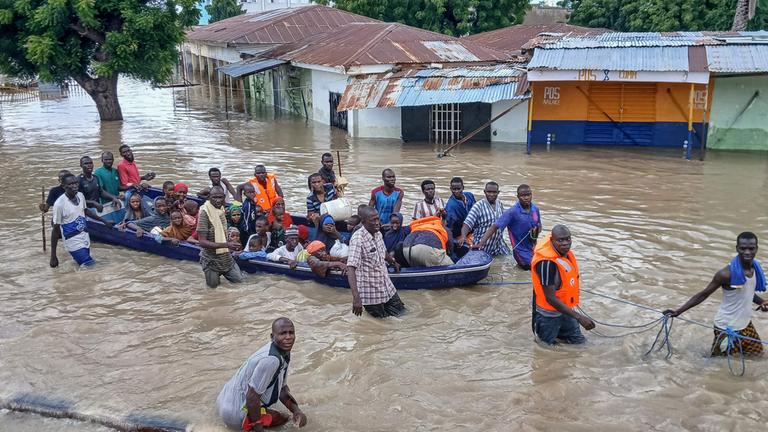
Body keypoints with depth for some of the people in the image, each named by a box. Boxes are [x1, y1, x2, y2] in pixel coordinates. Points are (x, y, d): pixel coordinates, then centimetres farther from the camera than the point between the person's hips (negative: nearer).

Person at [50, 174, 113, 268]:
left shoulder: (80, 195, -2)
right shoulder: (59, 203, -20)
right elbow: (56, 230, -15)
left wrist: (104, 221, 27)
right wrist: (53, 256, -13)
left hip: (85, 238, 7)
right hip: (74, 243, -7)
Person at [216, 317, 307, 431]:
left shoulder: (283, 352, 1)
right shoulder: (271, 360, -29)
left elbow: (282, 388, 12)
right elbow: (251, 397, -27)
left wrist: (297, 411, -3)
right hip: (235, 413, -9)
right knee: (282, 418, 4)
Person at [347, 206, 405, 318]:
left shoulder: (378, 234, -1)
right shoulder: (358, 239, -26)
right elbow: (351, 268, -35)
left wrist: (394, 262, 41)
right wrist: (356, 298, -44)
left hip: (386, 286, 7)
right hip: (370, 291, -7)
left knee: (400, 311, 12)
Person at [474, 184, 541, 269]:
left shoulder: (535, 209, -2)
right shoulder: (512, 212, -20)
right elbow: (495, 226, -24)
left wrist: (537, 230, -9)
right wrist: (481, 242, -35)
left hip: (533, 248, 6)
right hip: (522, 251, -6)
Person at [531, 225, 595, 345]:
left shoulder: (565, 252, -9)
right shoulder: (547, 262, -33)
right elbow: (550, 298, -30)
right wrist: (578, 317, -30)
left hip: (564, 309, 8)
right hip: (549, 314, -8)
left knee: (579, 342, 16)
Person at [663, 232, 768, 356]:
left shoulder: (756, 268, -3)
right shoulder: (727, 274, -25)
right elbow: (704, 294, -17)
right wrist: (678, 311, -21)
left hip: (746, 324, 7)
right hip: (727, 328, -7)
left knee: (757, 353, 19)